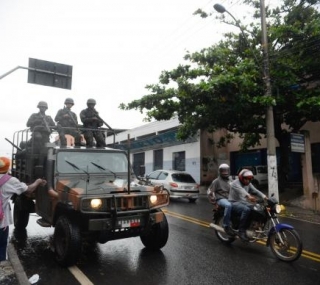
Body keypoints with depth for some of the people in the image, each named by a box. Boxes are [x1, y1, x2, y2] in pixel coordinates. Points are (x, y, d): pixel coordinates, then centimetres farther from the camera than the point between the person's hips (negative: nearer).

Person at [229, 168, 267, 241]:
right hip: (234, 203, -8)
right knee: (246, 210, -34)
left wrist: (265, 197, -21)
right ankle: (241, 231, -28)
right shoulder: (236, 183, -17)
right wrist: (249, 196, -58)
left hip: (244, 202, 8)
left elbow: (256, 191, -2)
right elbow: (241, 190, -38)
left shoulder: (248, 184, 9)